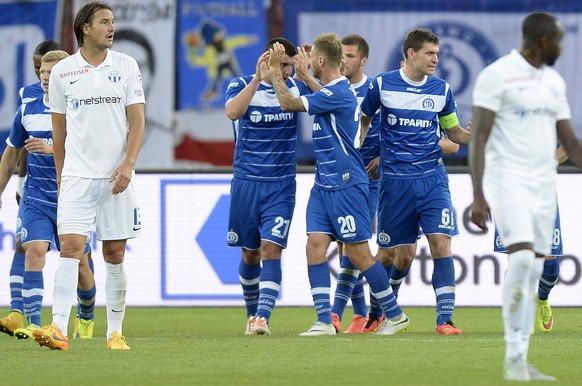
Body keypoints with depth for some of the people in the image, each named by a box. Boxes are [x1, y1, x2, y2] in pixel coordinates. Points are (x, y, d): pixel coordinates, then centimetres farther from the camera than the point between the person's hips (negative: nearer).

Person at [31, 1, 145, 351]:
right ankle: (59, 329, -19)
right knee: (70, 246, -13)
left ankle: (115, 331, 11)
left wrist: (128, 164, -12)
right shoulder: (63, 71, 3)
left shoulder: (126, 66, 4)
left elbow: (137, 122, 1)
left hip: (116, 177, 1)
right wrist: (61, 177, 14)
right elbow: (60, 129, 12)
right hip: (77, 175, -1)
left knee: (115, 254, 4)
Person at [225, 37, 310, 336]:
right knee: (250, 254, 10)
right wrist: (258, 78, -34)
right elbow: (232, 112, -25)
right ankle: (252, 313, 30)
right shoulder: (242, 85, -5)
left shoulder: (296, 87, 4)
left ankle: (263, 318, -20)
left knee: (271, 250, -13)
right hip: (246, 184, 0)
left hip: (281, 186, 0)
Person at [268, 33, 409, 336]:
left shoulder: (338, 93, -18)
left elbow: (288, 103, -18)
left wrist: (275, 70, -6)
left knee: (358, 253, -3)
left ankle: (395, 314, 10)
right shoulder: (333, 90, 12)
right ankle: (324, 320, -5)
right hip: (324, 184, 9)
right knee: (315, 245, -2)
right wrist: (302, 74, 33)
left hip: (346, 183, -9)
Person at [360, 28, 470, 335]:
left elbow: (454, 131, 14)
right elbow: (362, 120, 11)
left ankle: (445, 319, -12)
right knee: (402, 254, 1)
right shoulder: (382, 85, -2)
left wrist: (474, 135, -6)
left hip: (432, 178, 2)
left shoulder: (441, 90, 4)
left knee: (441, 243, -13)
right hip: (395, 180, -2)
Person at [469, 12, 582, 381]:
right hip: (510, 180, -7)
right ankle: (514, 358, -15)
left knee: (534, 270, 4)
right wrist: (478, 196, -15)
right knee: (522, 257, -21)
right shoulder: (497, 75, -7)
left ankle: (522, 361, 7)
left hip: (545, 184, 7)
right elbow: (479, 138, -9)